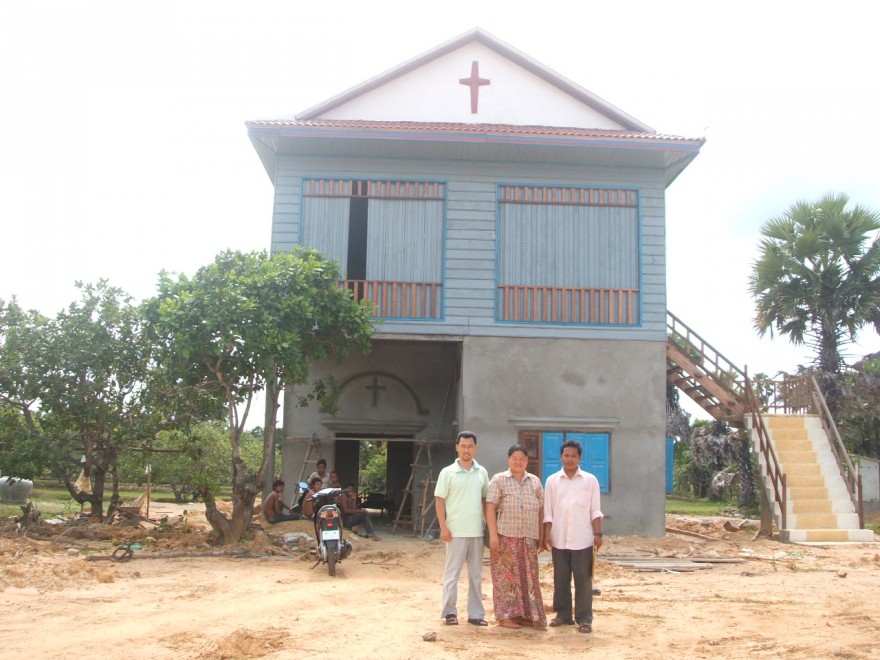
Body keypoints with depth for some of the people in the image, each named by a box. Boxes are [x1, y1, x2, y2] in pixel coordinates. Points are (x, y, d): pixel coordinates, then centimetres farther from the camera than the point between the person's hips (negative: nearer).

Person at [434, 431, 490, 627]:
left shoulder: (482, 472, 7)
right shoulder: (448, 472, -4)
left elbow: (485, 500, 14)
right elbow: (439, 501, -4)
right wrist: (443, 528, -10)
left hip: (477, 531, 4)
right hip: (455, 531, -4)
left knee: (476, 574, 10)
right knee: (452, 573, 3)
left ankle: (476, 613, 18)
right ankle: (450, 612, 12)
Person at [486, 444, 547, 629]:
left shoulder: (535, 481, 12)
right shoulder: (498, 480, -1)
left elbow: (541, 510, 12)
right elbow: (490, 508, -6)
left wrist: (542, 536, 8)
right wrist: (493, 534, -14)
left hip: (529, 538, 4)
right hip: (505, 537, -4)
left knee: (528, 577, 7)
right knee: (506, 576, 0)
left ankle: (525, 614, 17)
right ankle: (505, 616, 7)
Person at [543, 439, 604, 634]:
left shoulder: (590, 480, 3)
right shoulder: (552, 481, 4)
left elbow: (595, 511, 3)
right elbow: (548, 512, 5)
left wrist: (598, 533, -4)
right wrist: (547, 534, -1)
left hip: (582, 540, -1)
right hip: (559, 539, 2)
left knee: (583, 580, 1)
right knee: (561, 579, 8)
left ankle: (584, 619, 6)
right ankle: (563, 614, 19)